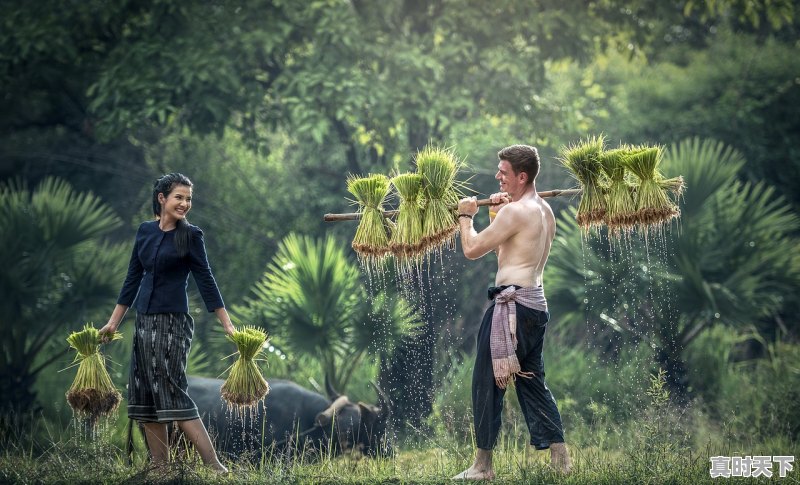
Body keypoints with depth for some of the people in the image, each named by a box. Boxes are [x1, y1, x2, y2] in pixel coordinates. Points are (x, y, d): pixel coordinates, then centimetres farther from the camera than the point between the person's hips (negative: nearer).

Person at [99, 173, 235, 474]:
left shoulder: (190, 235, -5)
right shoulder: (145, 231, 9)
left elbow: (205, 280, -5)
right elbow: (133, 278, 15)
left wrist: (227, 325, -10)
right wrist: (114, 321, 15)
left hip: (172, 321, -6)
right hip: (144, 321, 6)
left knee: (171, 392, -13)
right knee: (145, 394, 4)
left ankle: (213, 464, -16)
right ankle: (160, 467, 9)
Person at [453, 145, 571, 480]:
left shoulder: (515, 211, -15)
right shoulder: (545, 212, 14)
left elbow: (472, 250, -12)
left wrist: (466, 216, 4)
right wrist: (496, 215, 12)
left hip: (511, 304, -9)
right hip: (535, 303, 9)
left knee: (487, 382, -2)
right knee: (532, 382, 15)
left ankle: (483, 464, 0)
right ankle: (560, 458, 13)